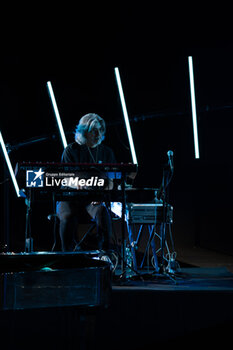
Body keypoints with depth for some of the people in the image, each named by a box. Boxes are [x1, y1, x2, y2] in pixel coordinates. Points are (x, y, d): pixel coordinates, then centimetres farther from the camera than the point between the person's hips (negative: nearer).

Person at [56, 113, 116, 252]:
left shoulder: (106, 152, 12)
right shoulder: (71, 150, 2)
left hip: (98, 200, 2)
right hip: (72, 198, -2)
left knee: (102, 212, -33)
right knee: (68, 217, -34)